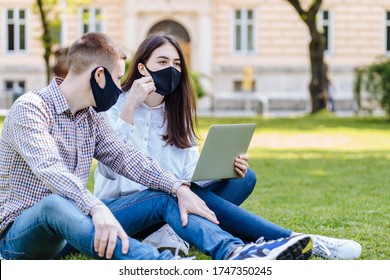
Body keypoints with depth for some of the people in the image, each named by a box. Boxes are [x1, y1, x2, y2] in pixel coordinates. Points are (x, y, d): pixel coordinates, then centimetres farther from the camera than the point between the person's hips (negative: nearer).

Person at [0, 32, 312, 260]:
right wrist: (96, 209, -46)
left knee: (165, 198, -4)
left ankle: (236, 252, -29)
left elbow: (126, 157, 5)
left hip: (75, 222, 8)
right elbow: (50, 170, -30)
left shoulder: (90, 117, 12)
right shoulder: (30, 109, -14)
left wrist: (179, 188, -11)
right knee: (55, 204, -42)